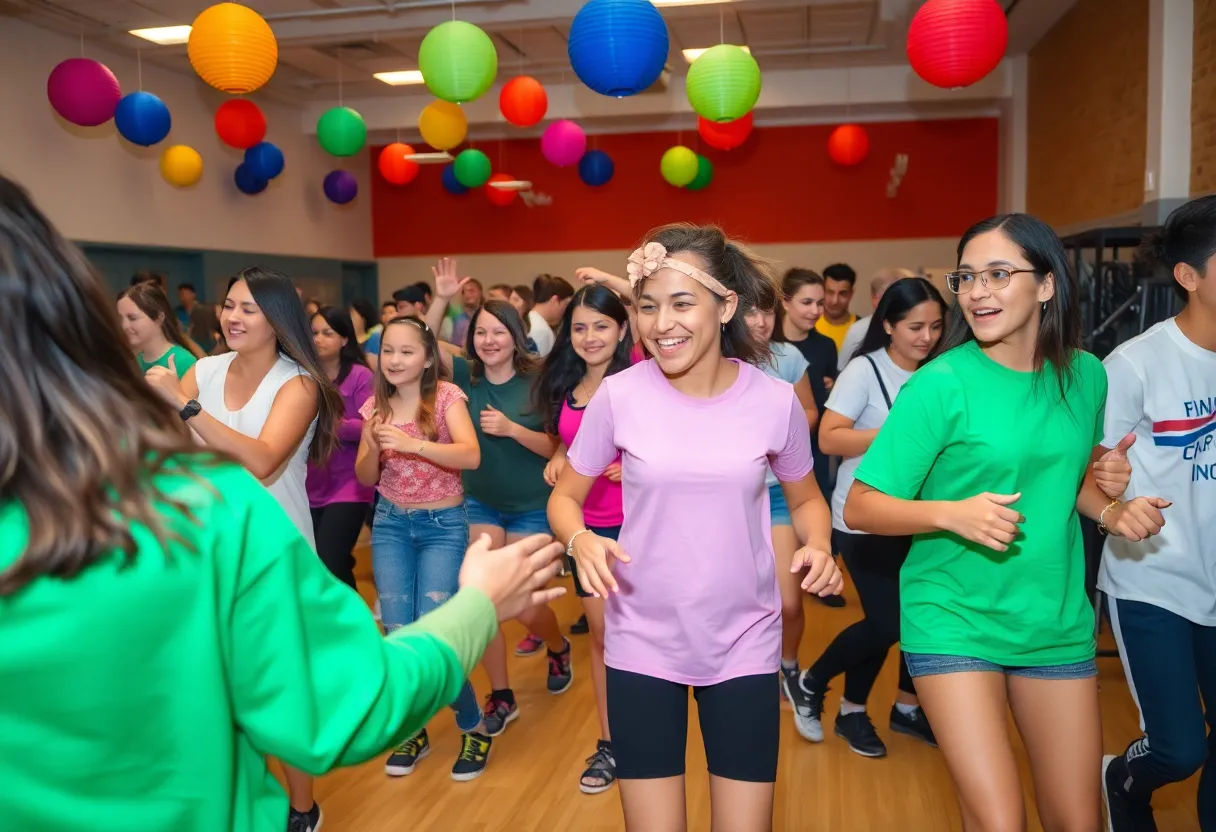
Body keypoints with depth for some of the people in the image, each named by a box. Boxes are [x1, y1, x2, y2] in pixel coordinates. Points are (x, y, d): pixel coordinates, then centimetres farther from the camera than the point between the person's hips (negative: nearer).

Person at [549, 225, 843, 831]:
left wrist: (819, 547, -12)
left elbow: (804, 497, 9)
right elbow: (565, 496, 1)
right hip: (642, 645, 0)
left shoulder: (776, 401, -9)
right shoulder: (618, 395, -11)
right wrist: (582, 542, -21)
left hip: (744, 645, 1)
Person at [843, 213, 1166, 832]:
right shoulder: (941, 384, -15)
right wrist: (951, 513, -29)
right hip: (954, 622, -5)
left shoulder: (1085, 375, 1)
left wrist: (1110, 512, -1)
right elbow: (859, 508, -14)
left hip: (1057, 621, 5)